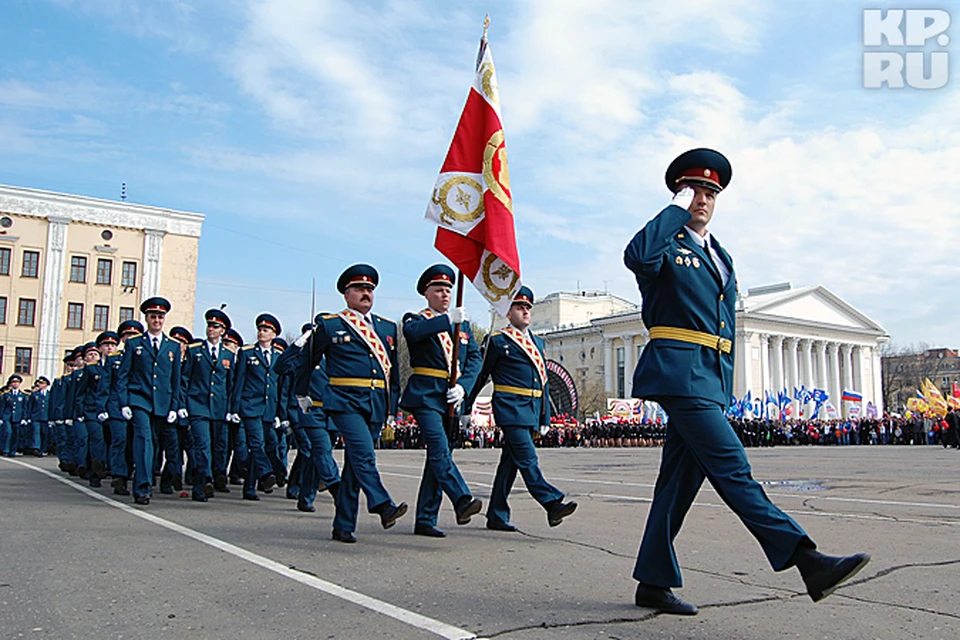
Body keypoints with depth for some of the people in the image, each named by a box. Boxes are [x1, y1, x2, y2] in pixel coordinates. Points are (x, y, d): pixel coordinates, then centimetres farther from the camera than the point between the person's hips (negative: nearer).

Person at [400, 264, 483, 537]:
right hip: (425, 395, -5)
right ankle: (463, 501, -32)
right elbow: (413, 331, -22)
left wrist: (463, 386, -8)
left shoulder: (463, 325, 18)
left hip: (451, 399, 5)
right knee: (440, 450, -20)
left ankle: (426, 520, 11)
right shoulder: (416, 320, 3)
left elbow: (474, 358, 9)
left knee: (438, 456, 6)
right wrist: (448, 319, -32)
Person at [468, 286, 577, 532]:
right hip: (510, 408, -6)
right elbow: (480, 375, 3)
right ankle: (553, 504, -19)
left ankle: (497, 516, 14)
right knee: (527, 459, -14)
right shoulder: (498, 340, 0)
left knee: (510, 462, 9)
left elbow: (543, 382, 20)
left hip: (531, 410, 7)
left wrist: (545, 417, 17)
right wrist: (466, 408, 4)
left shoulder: (538, 342, 19)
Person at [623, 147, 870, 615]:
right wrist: (676, 208, -13)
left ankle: (653, 582, 13)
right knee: (731, 467, -13)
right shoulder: (667, 245, 1)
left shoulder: (720, 257, 25)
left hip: (709, 378, 8)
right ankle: (807, 560, -17)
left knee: (681, 476, 7)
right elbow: (637, 256, -26)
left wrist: (725, 385, 19)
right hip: (679, 371, -8)